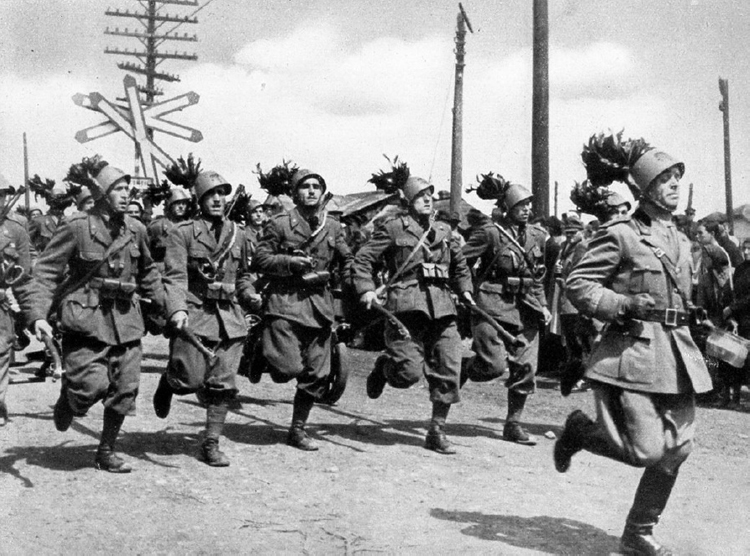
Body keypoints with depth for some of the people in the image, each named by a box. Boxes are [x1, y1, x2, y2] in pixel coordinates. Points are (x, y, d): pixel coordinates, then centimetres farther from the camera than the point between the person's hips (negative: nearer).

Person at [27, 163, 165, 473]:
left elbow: (147, 273, 22)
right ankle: (68, 399, 21)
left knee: (125, 389, 3)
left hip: (126, 319, 5)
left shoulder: (135, 230, 6)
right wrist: (38, 315, -21)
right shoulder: (77, 228, -9)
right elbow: (45, 272, -9)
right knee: (92, 384, -15)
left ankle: (106, 452, 20)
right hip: (86, 318, -5)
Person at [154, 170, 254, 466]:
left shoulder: (237, 233, 13)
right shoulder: (182, 233, -3)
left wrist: (249, 296, 10)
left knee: (223, 384, 1)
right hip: (193, 316, -4)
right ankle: (168, 381, 28)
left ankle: (211, 444, 12)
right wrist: (177, 309, -29)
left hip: (230, 317, 4)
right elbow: (174, 276, -14)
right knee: (191, 379, -8)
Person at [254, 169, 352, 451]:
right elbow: (261, 259, -3)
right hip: (285, 303, -4)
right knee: (289, 369, -16)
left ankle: (298, 430, 19)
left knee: (316, 374, 4)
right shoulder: (279, 224, 0)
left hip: (319, 304, 4)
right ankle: (265, 355, 19)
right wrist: (291, 262, -15)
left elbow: (349, 263, 18)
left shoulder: (333, 228, 12)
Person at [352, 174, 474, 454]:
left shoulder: (444, 230, 19)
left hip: (442, 308, 5)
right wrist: (366, 290, -12)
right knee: (409, 372, -12)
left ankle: (436, 432, 10)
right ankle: (383, 367, 24)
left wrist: (465, 289, 20)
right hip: (407, 306, -5)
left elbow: (460, 264, 33)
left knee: (449, 371, -2)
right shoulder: (393, 227, 3)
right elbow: (362, 259, 1)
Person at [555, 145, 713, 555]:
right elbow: (576, 284, -9)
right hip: (634, 352, -7)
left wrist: (684, 345, 19)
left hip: (678, 354, 8)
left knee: (676, 449, 5)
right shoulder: (620, 234, -7)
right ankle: (579, 429, 17)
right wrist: (625, 305, -18)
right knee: (645, 450, -12)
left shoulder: (680, 241, 17)